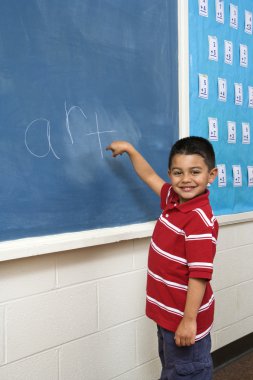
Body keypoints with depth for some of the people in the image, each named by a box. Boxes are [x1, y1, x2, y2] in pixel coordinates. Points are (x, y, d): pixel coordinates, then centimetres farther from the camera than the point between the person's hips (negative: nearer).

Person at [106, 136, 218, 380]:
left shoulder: (200, 220, -25)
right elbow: (149, 176, 18)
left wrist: (189, 320, -24)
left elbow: (200, 274, -26)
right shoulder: (173, 199, -1)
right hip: (167, 314, 9)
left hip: (184, 317, -9)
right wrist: (129, 149, 19)